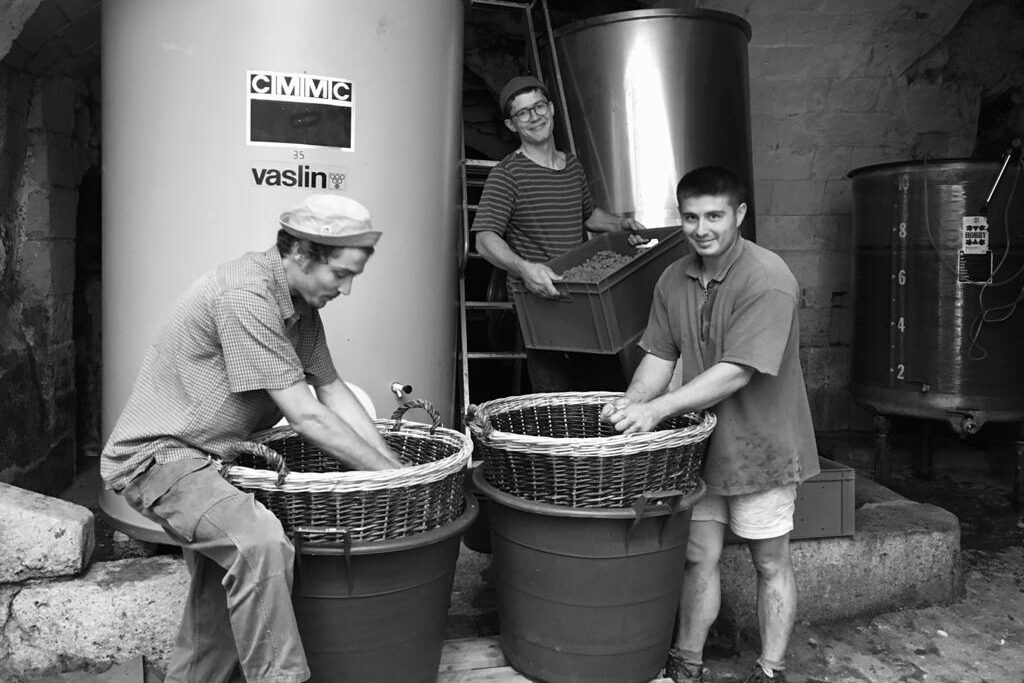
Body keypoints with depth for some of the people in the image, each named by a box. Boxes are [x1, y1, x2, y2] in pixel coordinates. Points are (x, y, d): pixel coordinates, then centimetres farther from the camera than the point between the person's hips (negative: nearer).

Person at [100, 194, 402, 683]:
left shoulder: (301, 301, 4)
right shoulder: (245, 294, -26)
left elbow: (333, 391, 6)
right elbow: (305, 416, -26)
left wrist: (396, 468, -2)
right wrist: (390, 475, -19)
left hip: (207, 456, 10)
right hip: (157, 454, -10)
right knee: (260, 543, -31)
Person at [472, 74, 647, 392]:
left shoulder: (573, 165, 12)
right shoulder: (507, 174, -9)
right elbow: (485, 239, -18)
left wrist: (620, 223, 11)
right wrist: (523, 268, -35)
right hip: (537, 298, -6)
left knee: (611, 385, 11)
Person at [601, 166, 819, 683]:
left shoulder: (768, 281, -21)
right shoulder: (674, 280, 1)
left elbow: (738, 371, -27)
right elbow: (659, 355, 3)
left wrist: (658, 409, -30)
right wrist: (629, 404, -16)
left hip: (760, 445, -5)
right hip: (701, 441, 6)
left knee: (770, 563, 11)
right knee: (699, 556, 12)